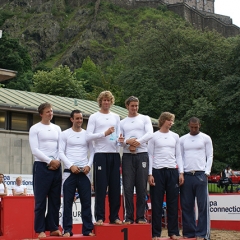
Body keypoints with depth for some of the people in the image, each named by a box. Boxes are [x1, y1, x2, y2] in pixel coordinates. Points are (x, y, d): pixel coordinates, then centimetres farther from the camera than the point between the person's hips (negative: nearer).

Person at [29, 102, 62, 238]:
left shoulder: (57, 128, 14)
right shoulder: (35, 129, 1)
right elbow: (35, 150, -8)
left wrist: (57, 161, -5)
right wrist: (49, 161, -12)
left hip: (56, 167, 5)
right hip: (41, 166, -5)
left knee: (55, 200, 6)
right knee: (41, 200, -3)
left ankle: (53, 227, 12)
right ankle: (40, 230, 2)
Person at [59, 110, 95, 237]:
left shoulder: (87, 134, 11)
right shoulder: (65, 134, 3)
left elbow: (92, 152, 9)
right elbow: (61, 152, -2)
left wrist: (89, 165, -7)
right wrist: (71, 166, -13)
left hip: (84, 172, 2)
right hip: (69, 172, -2)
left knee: (86, 202, 2)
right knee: (68, 202, -1)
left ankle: (87, 229, 7)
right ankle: (67, 230, 4)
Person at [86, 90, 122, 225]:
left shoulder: (116, 117, 16)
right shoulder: (94, 117, 4)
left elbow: (119, 134, 12)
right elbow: (89, 136, -5)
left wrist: (120, 140, -10)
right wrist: (104, 133, -15)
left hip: (115, 154, 4)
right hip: (101, 155, -4)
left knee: (115, 187, 4)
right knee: (101, 187, -3)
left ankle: (114, 217, 11)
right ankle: (100, 218, 2)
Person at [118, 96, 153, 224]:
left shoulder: (145, 119, 10)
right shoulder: (122, 122, 15)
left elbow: (150, 133, -6)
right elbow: (119, 140, 6)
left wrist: (137, 142, -16)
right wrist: (128, 141, -15)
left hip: (142, 155, -1)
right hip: (127, 156, 1)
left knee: (142, 188, -1)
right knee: (128, 188, -1)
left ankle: (140, 217, 5)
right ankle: (129, 217, 4)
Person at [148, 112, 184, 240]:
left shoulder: (175, 136, 11)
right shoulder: (154, 136, 2)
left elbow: (178, 156, 12)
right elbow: (150, 156, 0)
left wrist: (181, 173, 4)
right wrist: (150, 174, -7)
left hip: (172, 171, 3)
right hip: (158, 171, -3)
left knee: (173, 203, 5)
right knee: (157, 203, 0)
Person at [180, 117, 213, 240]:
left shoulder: (206, 138, 6)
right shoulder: (182, 139, 12)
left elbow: (210, 156, 4)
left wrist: (206, 172, -7)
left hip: (200, 174, -3)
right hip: (186, 175, 3)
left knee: (203, 205, -3)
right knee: (186, 205, 4)